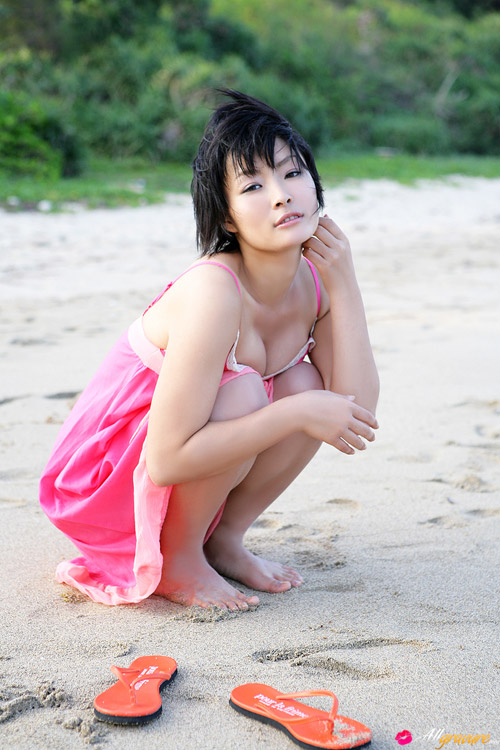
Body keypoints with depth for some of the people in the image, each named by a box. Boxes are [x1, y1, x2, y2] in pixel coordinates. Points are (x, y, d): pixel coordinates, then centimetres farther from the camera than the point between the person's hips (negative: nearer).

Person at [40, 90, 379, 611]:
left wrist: (345, 283, -20)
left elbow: (355, 412, -17)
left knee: (304, 384, -15)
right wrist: (297, 413, -31)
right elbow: (167, 460, -34)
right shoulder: (213, 293, -31)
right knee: (243, 392, -29)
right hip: (106, 471, -6)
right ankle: (176, 561, -8)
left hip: (199, 464, 6)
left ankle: (223, 539, 3)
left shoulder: (315, 280, -10)